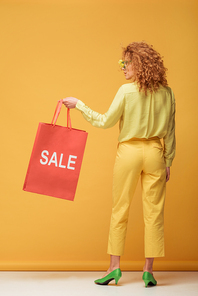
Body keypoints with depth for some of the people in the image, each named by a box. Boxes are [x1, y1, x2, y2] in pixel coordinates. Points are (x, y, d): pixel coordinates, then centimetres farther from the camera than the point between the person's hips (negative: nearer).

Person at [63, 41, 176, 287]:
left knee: (119, 209, 8)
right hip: (155, 152, 2)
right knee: (153, 211, 5)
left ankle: (114, 266, 11)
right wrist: (168, 161, 13)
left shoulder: (126, 91, -8)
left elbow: (105, 122, -4)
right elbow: (170, 132, 5)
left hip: (129, 151, -2)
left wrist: (79, 105, 4)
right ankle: (148, 270, 9)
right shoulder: (166, 93, 2)